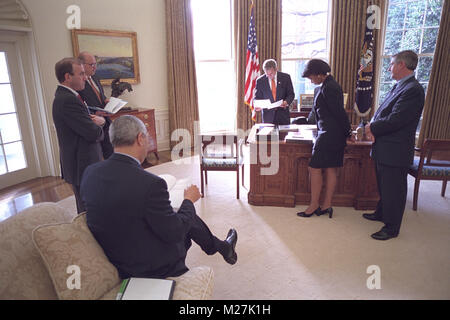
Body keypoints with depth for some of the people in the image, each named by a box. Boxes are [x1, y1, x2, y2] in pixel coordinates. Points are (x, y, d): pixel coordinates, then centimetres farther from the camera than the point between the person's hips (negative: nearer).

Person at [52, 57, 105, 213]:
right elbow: (94, 134, -24)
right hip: (83, 166, -10)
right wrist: (98, 126, -1)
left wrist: (97, 120, -8)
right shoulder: (68, 100, -21)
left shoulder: (64, 96, 11)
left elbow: (82, 123, 15)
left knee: (86, 209, 21)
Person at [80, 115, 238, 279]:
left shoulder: (89, 172, -9)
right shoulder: (150, 183, -31)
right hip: (151, 268, -6)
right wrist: (189, 200, -6)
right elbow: (174, 233, -22)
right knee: (188, 218, 18)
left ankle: (222, 247, 43)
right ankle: (223, 247, 45)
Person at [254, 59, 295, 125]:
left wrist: (286, 102, -16)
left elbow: (291, 94, 4)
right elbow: (258, 97, 7)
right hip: (268, 116, 0)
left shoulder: (285, 77, 1)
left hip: (283, 115, 1)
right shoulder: (260, 80, 1)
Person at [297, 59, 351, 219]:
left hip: (328, 135, -10)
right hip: (336, 136, 10)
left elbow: (340, 112, -17)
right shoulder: (330, 85, 15)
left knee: (315, 168, -3)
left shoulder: (328, 88, -17)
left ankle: (314, 206, 7)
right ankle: (327, 206, 20)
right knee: (331, 170, 11)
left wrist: (348, 133, -10)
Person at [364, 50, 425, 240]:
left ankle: (391, 228, 17)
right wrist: (373, 126, -7)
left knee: (393, 190, 3)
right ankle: (381, 213, 42)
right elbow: (383, 113, 12)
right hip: (384, 149, 10)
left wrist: (372, 128, -11)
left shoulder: (413, 90, -20)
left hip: (395, 151, -10)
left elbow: (395, 120, -26)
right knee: (383, 186, 24)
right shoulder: (399, 87, 12)